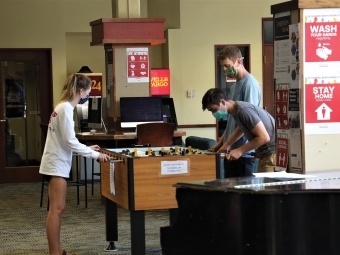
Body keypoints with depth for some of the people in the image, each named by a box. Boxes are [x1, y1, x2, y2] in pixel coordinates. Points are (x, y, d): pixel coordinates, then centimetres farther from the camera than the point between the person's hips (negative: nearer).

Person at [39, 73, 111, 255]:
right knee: (57, 209, -8)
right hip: (56, 165, -10)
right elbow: (70, 141, -20)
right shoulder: (66, 108, -17)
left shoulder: (63, 107, 13)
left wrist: (87, 149, 19)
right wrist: (95, 155, -15)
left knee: (57, 209, 12)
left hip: (56, 164, 10)